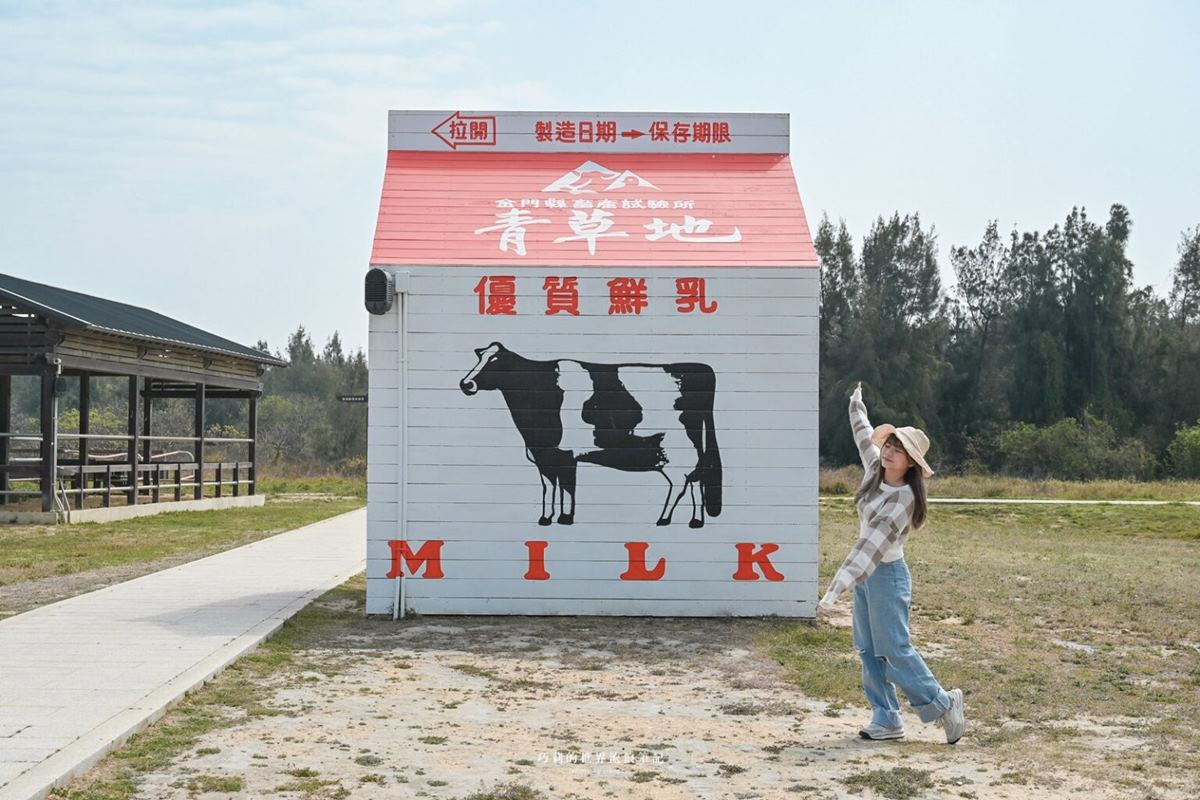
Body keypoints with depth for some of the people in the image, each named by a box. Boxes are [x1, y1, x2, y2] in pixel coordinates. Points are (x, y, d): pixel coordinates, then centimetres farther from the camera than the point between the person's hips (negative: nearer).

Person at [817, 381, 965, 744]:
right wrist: (856, 402, 36)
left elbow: (873, 544, -30)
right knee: (870, 651, 8)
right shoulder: (875, 470, 1)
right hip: (864, 575, 9)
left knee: (894, 650, -3)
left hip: (887, 575, -8)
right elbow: (864, 435, 22)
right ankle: (886, 720, 14)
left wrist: (838, 586, -35)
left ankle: (943, 703, 13)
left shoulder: (904, 498, -22)